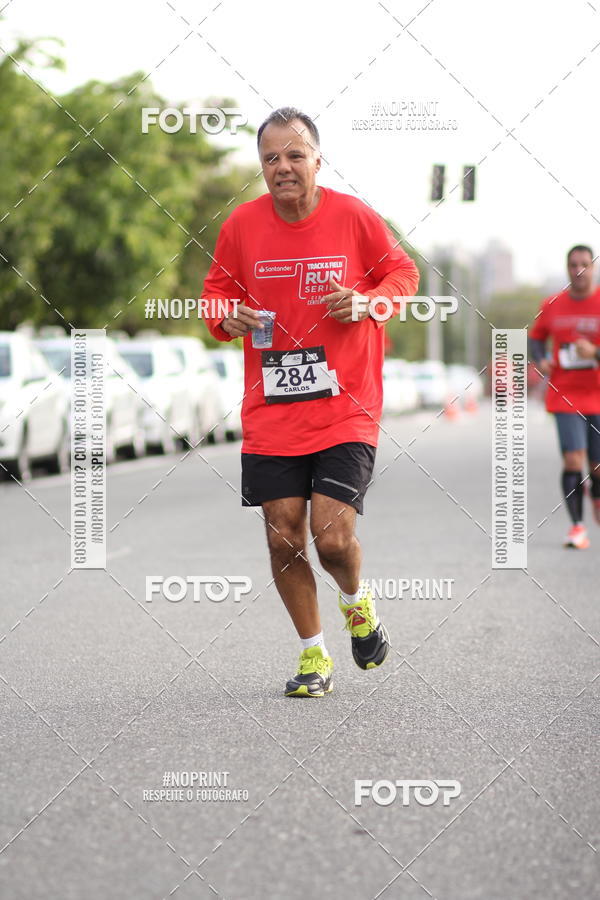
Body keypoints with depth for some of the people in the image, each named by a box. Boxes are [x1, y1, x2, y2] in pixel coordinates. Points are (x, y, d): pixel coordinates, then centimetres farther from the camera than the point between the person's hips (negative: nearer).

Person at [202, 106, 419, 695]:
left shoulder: (354, 217, -4)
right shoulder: (242, 224, 1)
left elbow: (403, 273, 9)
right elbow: (217, 287, 15)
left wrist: (367, 302, -11)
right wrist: (226, 317, -7)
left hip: (346, 409, -2)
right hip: (269, 413, 3)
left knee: (332, 537, -12)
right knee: (284, 538, 2)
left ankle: (356, 601, 25)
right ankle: (313, 654, 23)